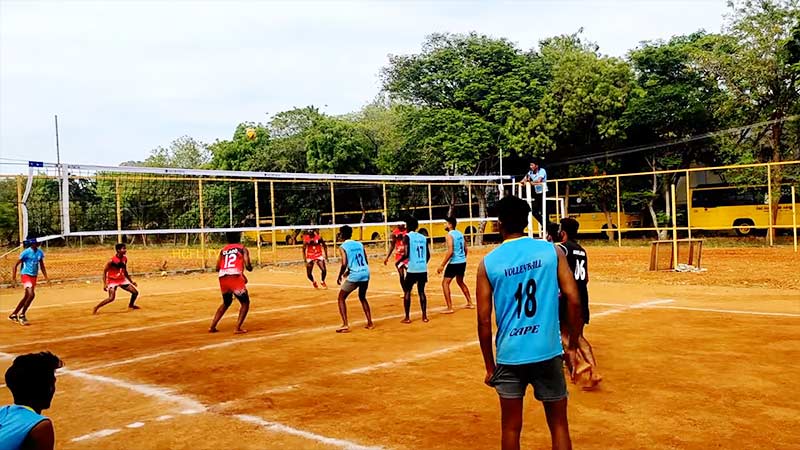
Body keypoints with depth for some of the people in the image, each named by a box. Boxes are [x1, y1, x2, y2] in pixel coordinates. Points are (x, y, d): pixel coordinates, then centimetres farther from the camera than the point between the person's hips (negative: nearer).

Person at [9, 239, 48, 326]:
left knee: (26, 297, 12)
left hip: (34, 277, 7)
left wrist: (46, 277, 9)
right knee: (31, 294, -22)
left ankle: (13, 315, 27)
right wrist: (13, 276, -15)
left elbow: (42, 265, 14)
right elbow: (16, 265, -8)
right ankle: (22, 315, -7)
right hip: (26, 275, -7)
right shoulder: (26, 252, -14)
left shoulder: (40, 252, 4)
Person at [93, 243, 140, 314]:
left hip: (122, 279, 6)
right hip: (112, 280, -6)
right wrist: (104, 284, -23)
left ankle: (131, 305, 30)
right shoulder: (112, 260, -21)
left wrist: (131, 281, 15)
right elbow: (104, 271, -15)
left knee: (135, 292, 2)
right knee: (111, 298, -24)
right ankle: (96, 308, -4)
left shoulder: (125, 259, 0)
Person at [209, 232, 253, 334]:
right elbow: (248, 266, -3)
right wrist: (250, 267, 19)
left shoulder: (223, 250, 19)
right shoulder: (242, 249, 7)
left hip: (222, 279, 5)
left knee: (226, 302, 28)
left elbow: (217, 268, 15)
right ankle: (238, 328, -2)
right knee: (245, 302, 11)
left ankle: (212, 326, 24)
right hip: (235, 278, -5)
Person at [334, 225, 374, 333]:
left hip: (354, 276, -6)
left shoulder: (343, 247, -3)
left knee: (341, 298, 10)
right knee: (362, 298, 26)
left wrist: (339, 276, 3)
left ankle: (345, 325, -2)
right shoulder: (360, 244, 13)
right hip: (365, 273, 6)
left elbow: (344, 264, -14)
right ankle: (370, 323, 22)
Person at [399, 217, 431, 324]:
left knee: (407, 292, 8)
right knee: (421, 292, 15)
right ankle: (424, 316, 13)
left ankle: (407, 318, 6)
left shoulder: (407, 237, -6)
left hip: (412, 269, -4)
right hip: (423, 269, 5)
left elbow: (406, 254, -15)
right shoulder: (423, 238, 10)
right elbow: (428, 255, 11)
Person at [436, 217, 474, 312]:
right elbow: (466, 249, 15)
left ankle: (449, 308, -7)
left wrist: (442, 265, -19)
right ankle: (470, 303, 33)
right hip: (462, 262, 9)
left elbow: (450, 252, -22)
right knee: (460, 282, 27)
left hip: (454, 263, -8)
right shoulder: (460, 234, 11)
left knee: (445, 283, -2)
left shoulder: (449, 235, -14)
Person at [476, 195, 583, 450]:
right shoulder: (551, 251, -1)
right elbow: (574, 300, -6)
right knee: (559, 426, 14)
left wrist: (490, 366, 7)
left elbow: (484, 321, -2)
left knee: (511, 427, 15)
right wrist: (572, 346, 6)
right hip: (547, 352, 0)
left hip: (510, 355, 0)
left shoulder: (488, 263, -2)